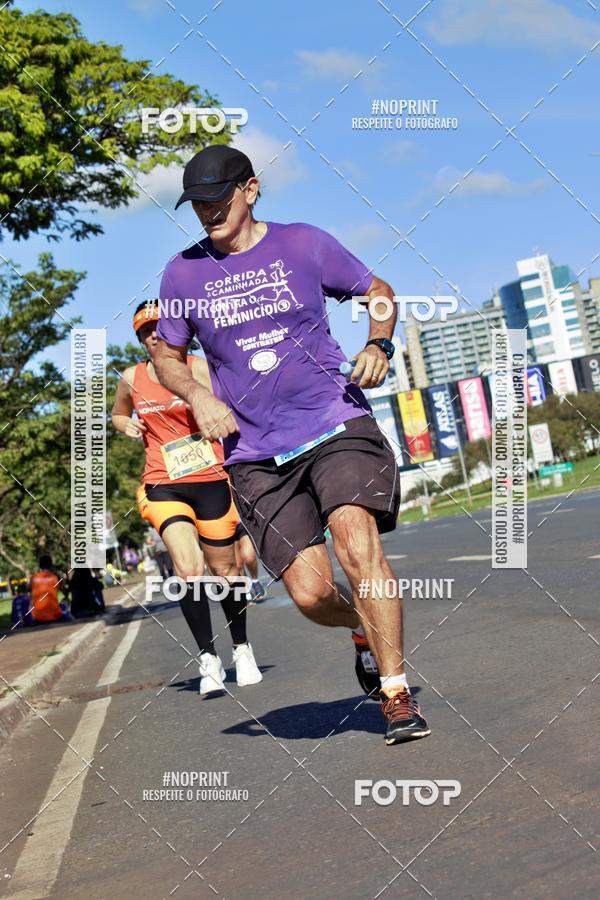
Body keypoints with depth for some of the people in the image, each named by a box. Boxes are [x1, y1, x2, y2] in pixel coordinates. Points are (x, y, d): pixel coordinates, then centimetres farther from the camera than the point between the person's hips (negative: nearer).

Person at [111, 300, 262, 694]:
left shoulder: (197, 368, -4)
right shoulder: (131, 378, 7)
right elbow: (118, 415, 26)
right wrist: (128, 426, 5)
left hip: (210, 479, -1)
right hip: (163, 485, 1)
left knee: (225, 569, 9)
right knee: (188, 567, -19)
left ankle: (242, 649, 31)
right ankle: (209, 659, -8)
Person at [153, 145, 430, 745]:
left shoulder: (304, 244, 4)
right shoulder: (183, 272, 6)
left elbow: (378, 292, 17)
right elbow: (166, 355, 18)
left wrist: (378, 345, -3)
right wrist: (198, 396, -1)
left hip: (336, 425, -1)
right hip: (256, 455, 1)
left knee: (356, 542, -25)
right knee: (310, 593, -7)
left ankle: (396, 695, -11)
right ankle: (366, 631, 29)